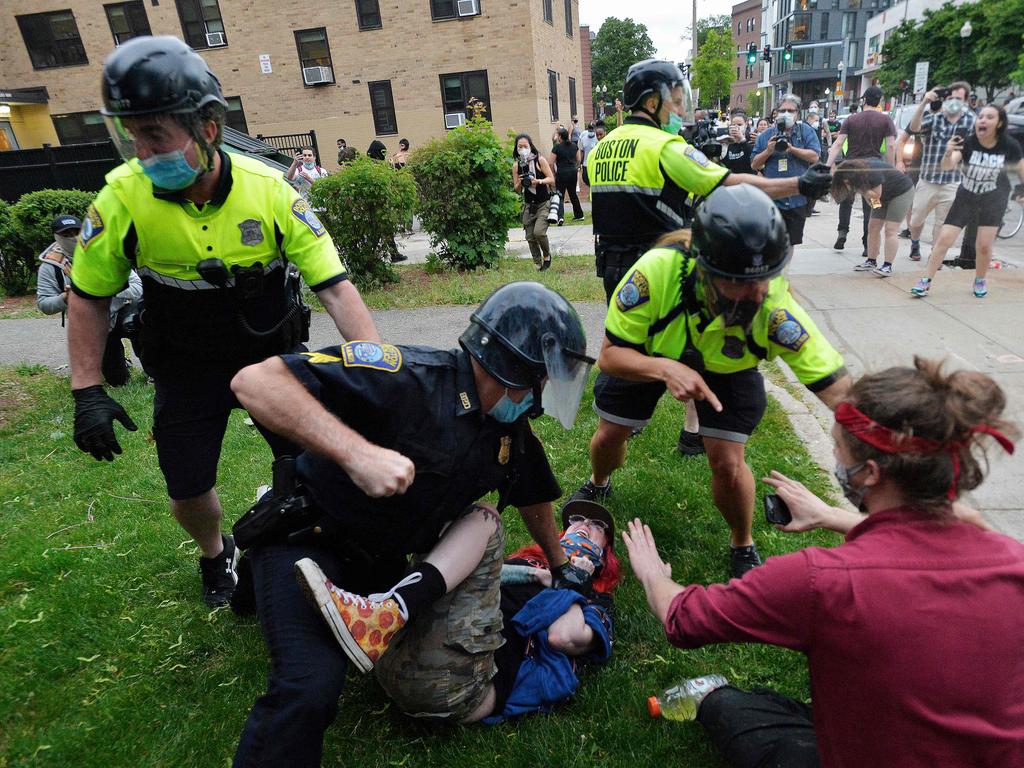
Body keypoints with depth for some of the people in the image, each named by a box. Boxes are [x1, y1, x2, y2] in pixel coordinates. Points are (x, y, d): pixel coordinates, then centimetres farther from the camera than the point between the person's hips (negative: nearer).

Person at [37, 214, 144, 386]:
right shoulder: (50, 266, -8)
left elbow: (137, 287, -15)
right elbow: (43, 304, -10)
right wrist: (65, 299, -29)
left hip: (120, 312, -1)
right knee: (117, 380, 4)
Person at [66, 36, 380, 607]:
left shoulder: (268, 189, -19)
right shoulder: (123, 199, -16)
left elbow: (335, 285, -19)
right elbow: (89, 297, -2)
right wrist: (88, 391, -6)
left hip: (273, 355, 0)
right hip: (188, 371, 1)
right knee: (189, 493, 6)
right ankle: (216, 554, 42)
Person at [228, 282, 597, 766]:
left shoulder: (510, 429, -3)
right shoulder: (410, 376, -28)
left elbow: (531, 494, 18)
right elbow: (254, 381, -34)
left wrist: (560, 566, 27)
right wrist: (358, 452, -44)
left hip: (379, 559, 8)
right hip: (307, 538, -8)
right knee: (311, 689, -27)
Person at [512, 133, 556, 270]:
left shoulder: (540, 160, -7)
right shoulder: (516, 165, 2)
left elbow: (552, 179, -8)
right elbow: (516, 190, 6)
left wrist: (538, 181, -24)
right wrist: (520, 183, -17)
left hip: (544, 204, -4)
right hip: (528, 206, 4)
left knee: (539, 232, -22)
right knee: (530, 237, 4)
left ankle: (547, 255, 6)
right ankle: (538, 265, 21)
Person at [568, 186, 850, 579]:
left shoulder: (776, 307, -39)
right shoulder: (659, 269, -41)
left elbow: (838, 387, -35)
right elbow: (610, 355, -31)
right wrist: (665, 370, -49)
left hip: (726, 369, 0)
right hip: (646, 355, 1)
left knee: (728, 463, -11)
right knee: (609, 436, 7)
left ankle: (743, 546, 20)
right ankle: (598, 484, 45)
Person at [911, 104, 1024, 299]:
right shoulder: (967, 143, -17)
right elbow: (947, 166, -32)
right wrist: (948, 153, -52)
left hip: (993, 200, 0)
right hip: (965, 197, 0)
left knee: (984, 245, -2)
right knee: (944, 239, -8)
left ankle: (980, 280, 23)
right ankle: (926, 282, -1)